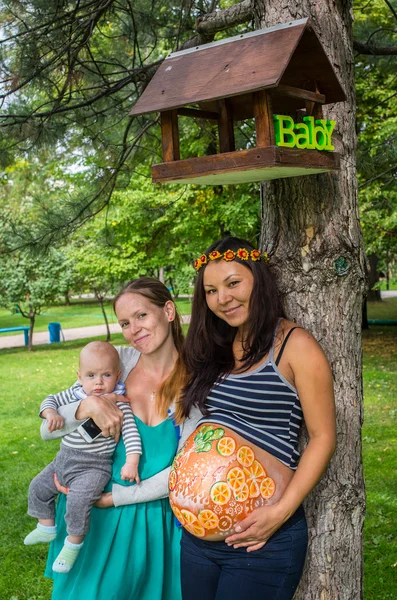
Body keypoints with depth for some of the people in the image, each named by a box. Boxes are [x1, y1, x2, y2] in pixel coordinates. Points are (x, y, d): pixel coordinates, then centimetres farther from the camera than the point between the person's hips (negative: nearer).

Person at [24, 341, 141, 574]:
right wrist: (51, 413, -14)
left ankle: (74, 543, -6)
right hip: (64, 459, 7)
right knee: (39, 487, 18)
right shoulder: (75, 394, 0)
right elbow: (51, 400, 8)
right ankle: (47, 527, 38)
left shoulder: (119, 404, -15)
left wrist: (131, 463, -29)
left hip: (94, 466, -7)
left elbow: (131, 432, -19)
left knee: (79, 498, -28)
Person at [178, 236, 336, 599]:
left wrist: (282, 511, -18)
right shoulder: (212, 349, 10)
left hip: (263, 538, -6)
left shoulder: (295, 345, -8)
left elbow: (323, 438, -10)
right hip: (197, 529, 6)